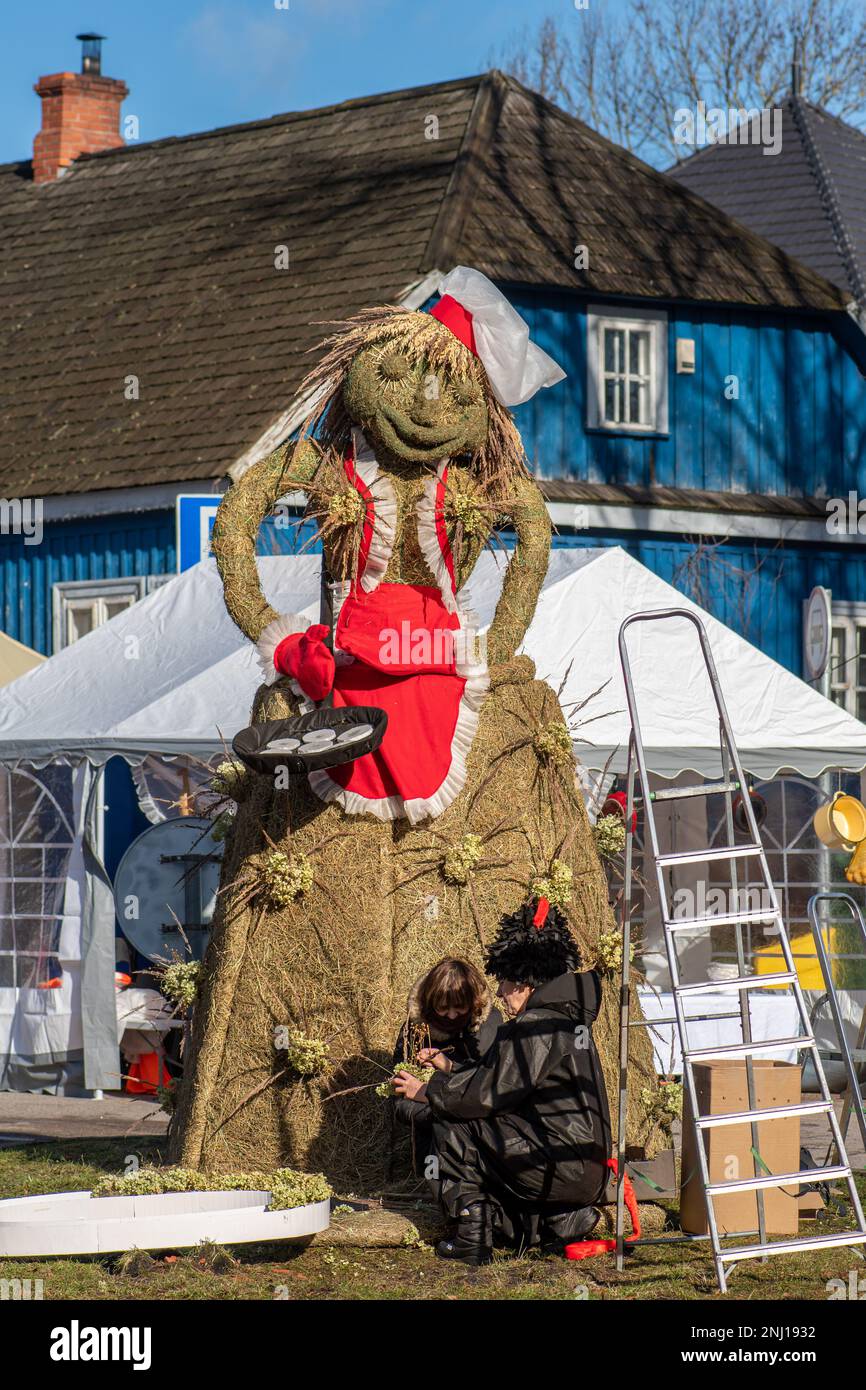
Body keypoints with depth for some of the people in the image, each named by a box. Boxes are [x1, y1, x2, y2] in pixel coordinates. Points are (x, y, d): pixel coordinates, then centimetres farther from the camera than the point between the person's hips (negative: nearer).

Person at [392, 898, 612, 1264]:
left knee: (452, 1123, -2)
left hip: (560, 1171, -9)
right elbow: (497, 1079, 22)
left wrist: (427, 1092, 0)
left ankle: (472, 1237, 0)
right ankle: (563, 1219, 12)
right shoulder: (566, 1017, 16)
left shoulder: (534, 1026, -13)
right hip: (590, 1175, 9)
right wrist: (450, 1070, 24)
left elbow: (488, 1093, -13)